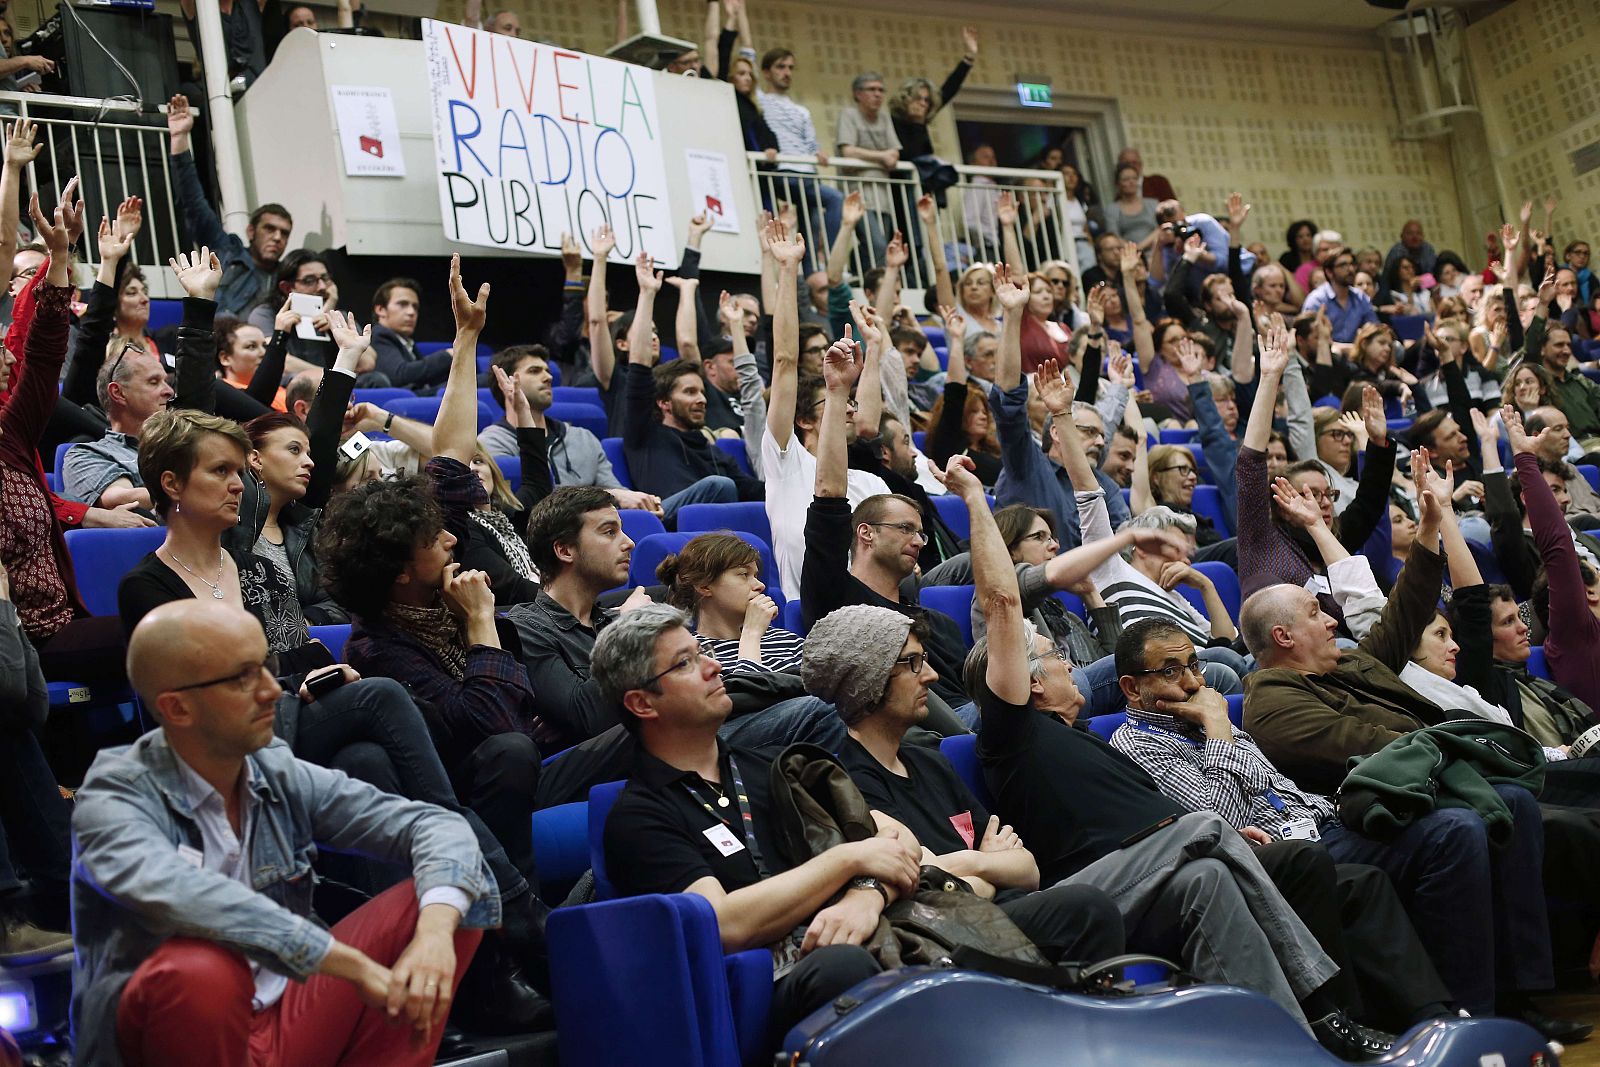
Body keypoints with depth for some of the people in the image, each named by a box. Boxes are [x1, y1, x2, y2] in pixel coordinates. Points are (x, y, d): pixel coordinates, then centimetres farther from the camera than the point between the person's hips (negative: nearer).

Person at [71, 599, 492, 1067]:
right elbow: (176, 895, -35)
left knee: (444, 898, -6)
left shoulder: (283, 777, 1)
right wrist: (355, 966, -37)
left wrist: (435, 932, -27)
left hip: (285, 1026, 5)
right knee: (202, 971, -37)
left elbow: (437, 825, -5)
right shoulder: (115, 797, -13)